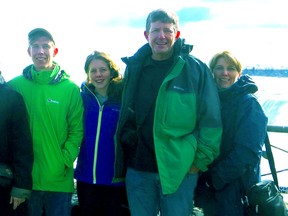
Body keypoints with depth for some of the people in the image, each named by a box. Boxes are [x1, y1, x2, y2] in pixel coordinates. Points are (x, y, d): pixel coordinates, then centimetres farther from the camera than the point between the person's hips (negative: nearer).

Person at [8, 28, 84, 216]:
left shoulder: (70, 88, 0)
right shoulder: (15, 85, 2)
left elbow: (76, 130, 0)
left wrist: (66, 160, -10)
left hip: (59, 179, 0)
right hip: (25, 177, 1)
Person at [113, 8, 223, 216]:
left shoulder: (196, 69, -5)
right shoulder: (134, 67, 6)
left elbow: (211, 121, -5)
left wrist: (201, 161, -7)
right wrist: (122, 160, 11)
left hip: (179, 170, -3)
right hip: (138, 170, 3)